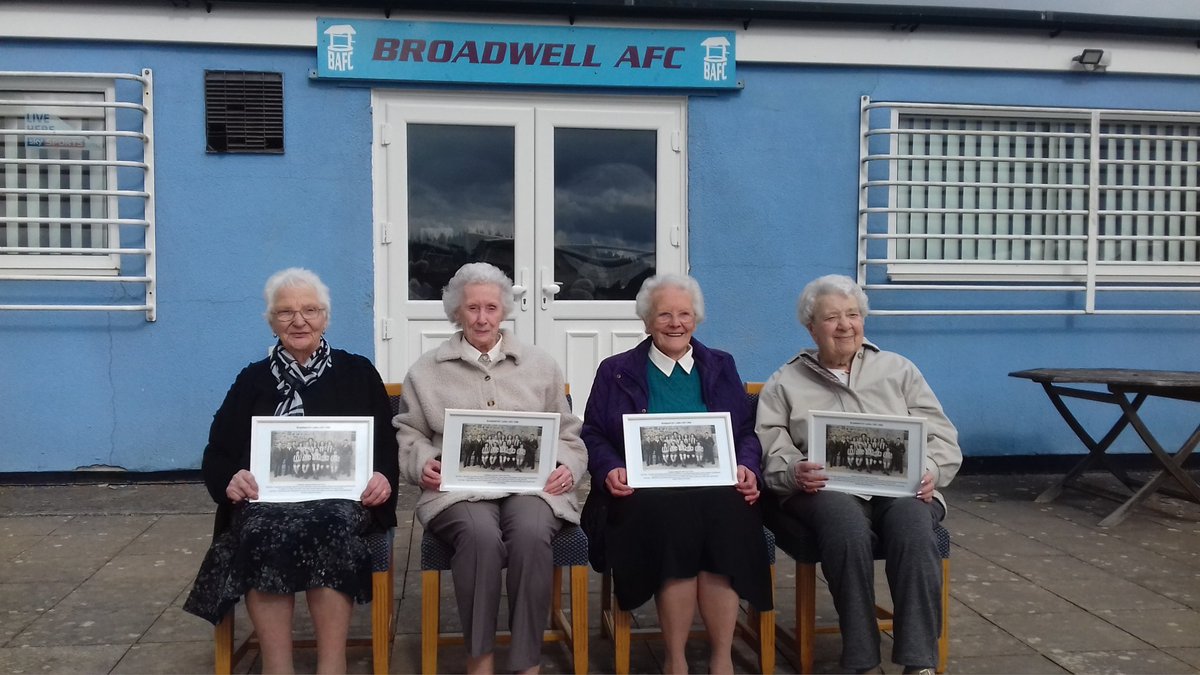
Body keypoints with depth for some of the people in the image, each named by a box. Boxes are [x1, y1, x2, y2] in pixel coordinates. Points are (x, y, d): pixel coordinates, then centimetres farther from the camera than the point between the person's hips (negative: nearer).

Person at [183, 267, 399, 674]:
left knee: (331, 527, -34)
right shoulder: (253, 379, 17)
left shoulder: (358, 373, 14)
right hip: (267, 499, 1)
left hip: (340, 497, -1)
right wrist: (230, 480, -13)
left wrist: (383, 478, -14)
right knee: (263, 531, -33)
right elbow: (216, 454, 11)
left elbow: (388, 445, 10)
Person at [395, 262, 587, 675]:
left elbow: (567, 433, 19)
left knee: (531, 533, -34)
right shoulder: (426, 370, 15)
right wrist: (422, 463, -4)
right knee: (480, 534, -36)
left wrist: (567, 467, 0)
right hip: (458, 487, -1)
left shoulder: (540, 365, 18)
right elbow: (409, 435, 17)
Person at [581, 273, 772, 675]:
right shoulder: (615, 371, 17)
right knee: (671, 513, -36)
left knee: (725, 509, -34)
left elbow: (748, 432, 17)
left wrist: (747, 466, -3)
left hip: (715, 488, 2)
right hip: (646, 490, -1)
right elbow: (593, 435, 12)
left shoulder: (721, 367, 22)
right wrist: (610, 470, -8)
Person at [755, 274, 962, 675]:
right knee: (847, 524, -37)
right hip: (827, 488, -1)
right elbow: (770, 452, 4)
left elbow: (940, 435, 13)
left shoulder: (898, 369, 20)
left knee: (911, 520, -34)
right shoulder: (785, 383, 16)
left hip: (901, 486, 2)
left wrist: (930, 471, -9)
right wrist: (795, 472, -19)